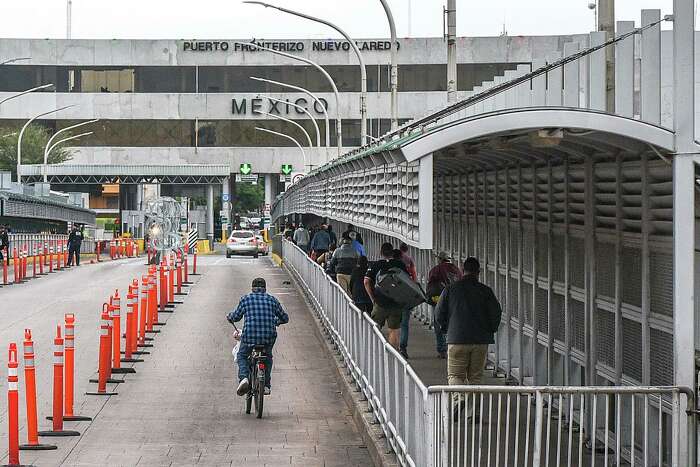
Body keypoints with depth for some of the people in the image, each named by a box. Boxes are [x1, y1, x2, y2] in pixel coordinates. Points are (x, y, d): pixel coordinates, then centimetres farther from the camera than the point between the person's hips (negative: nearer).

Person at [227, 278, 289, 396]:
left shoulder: (245, 299, 5)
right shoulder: (272, 300, 11)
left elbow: (236, 317, 12)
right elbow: (285, 318, 18)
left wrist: (230, 317, 35)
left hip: (249, 335, -2)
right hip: (269, 336, 2)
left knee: (242, 356, 21)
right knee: (268, 357, 29)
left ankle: (243, 378, -5)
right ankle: (266, 385, 23)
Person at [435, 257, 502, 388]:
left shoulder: (451, 288, 1)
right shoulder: (485, 290, 0)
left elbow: (439, 312, 3)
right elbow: (496, 312, -1)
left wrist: (447, 328, 19)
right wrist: (490, 330, 16)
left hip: (457, 339, -1)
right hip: (481, 340, 1)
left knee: (455, 375, 3)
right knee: (475, 376, 10)